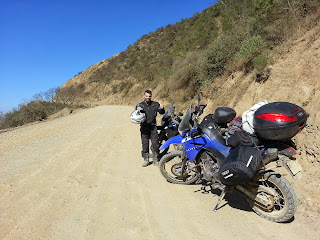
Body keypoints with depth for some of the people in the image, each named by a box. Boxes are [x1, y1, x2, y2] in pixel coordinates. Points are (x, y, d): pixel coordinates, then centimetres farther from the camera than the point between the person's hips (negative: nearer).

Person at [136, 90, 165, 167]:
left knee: (155, 144, 2)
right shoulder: (140, 105, 8)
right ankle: (146, 160, 17)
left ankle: (156, 160, 15)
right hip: (144, 127, 0)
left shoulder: (155, 104, 8)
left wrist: (161, 108, -18)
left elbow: (161, 112, 3)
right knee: (145, 145, 5)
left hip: (153, 127, 0)